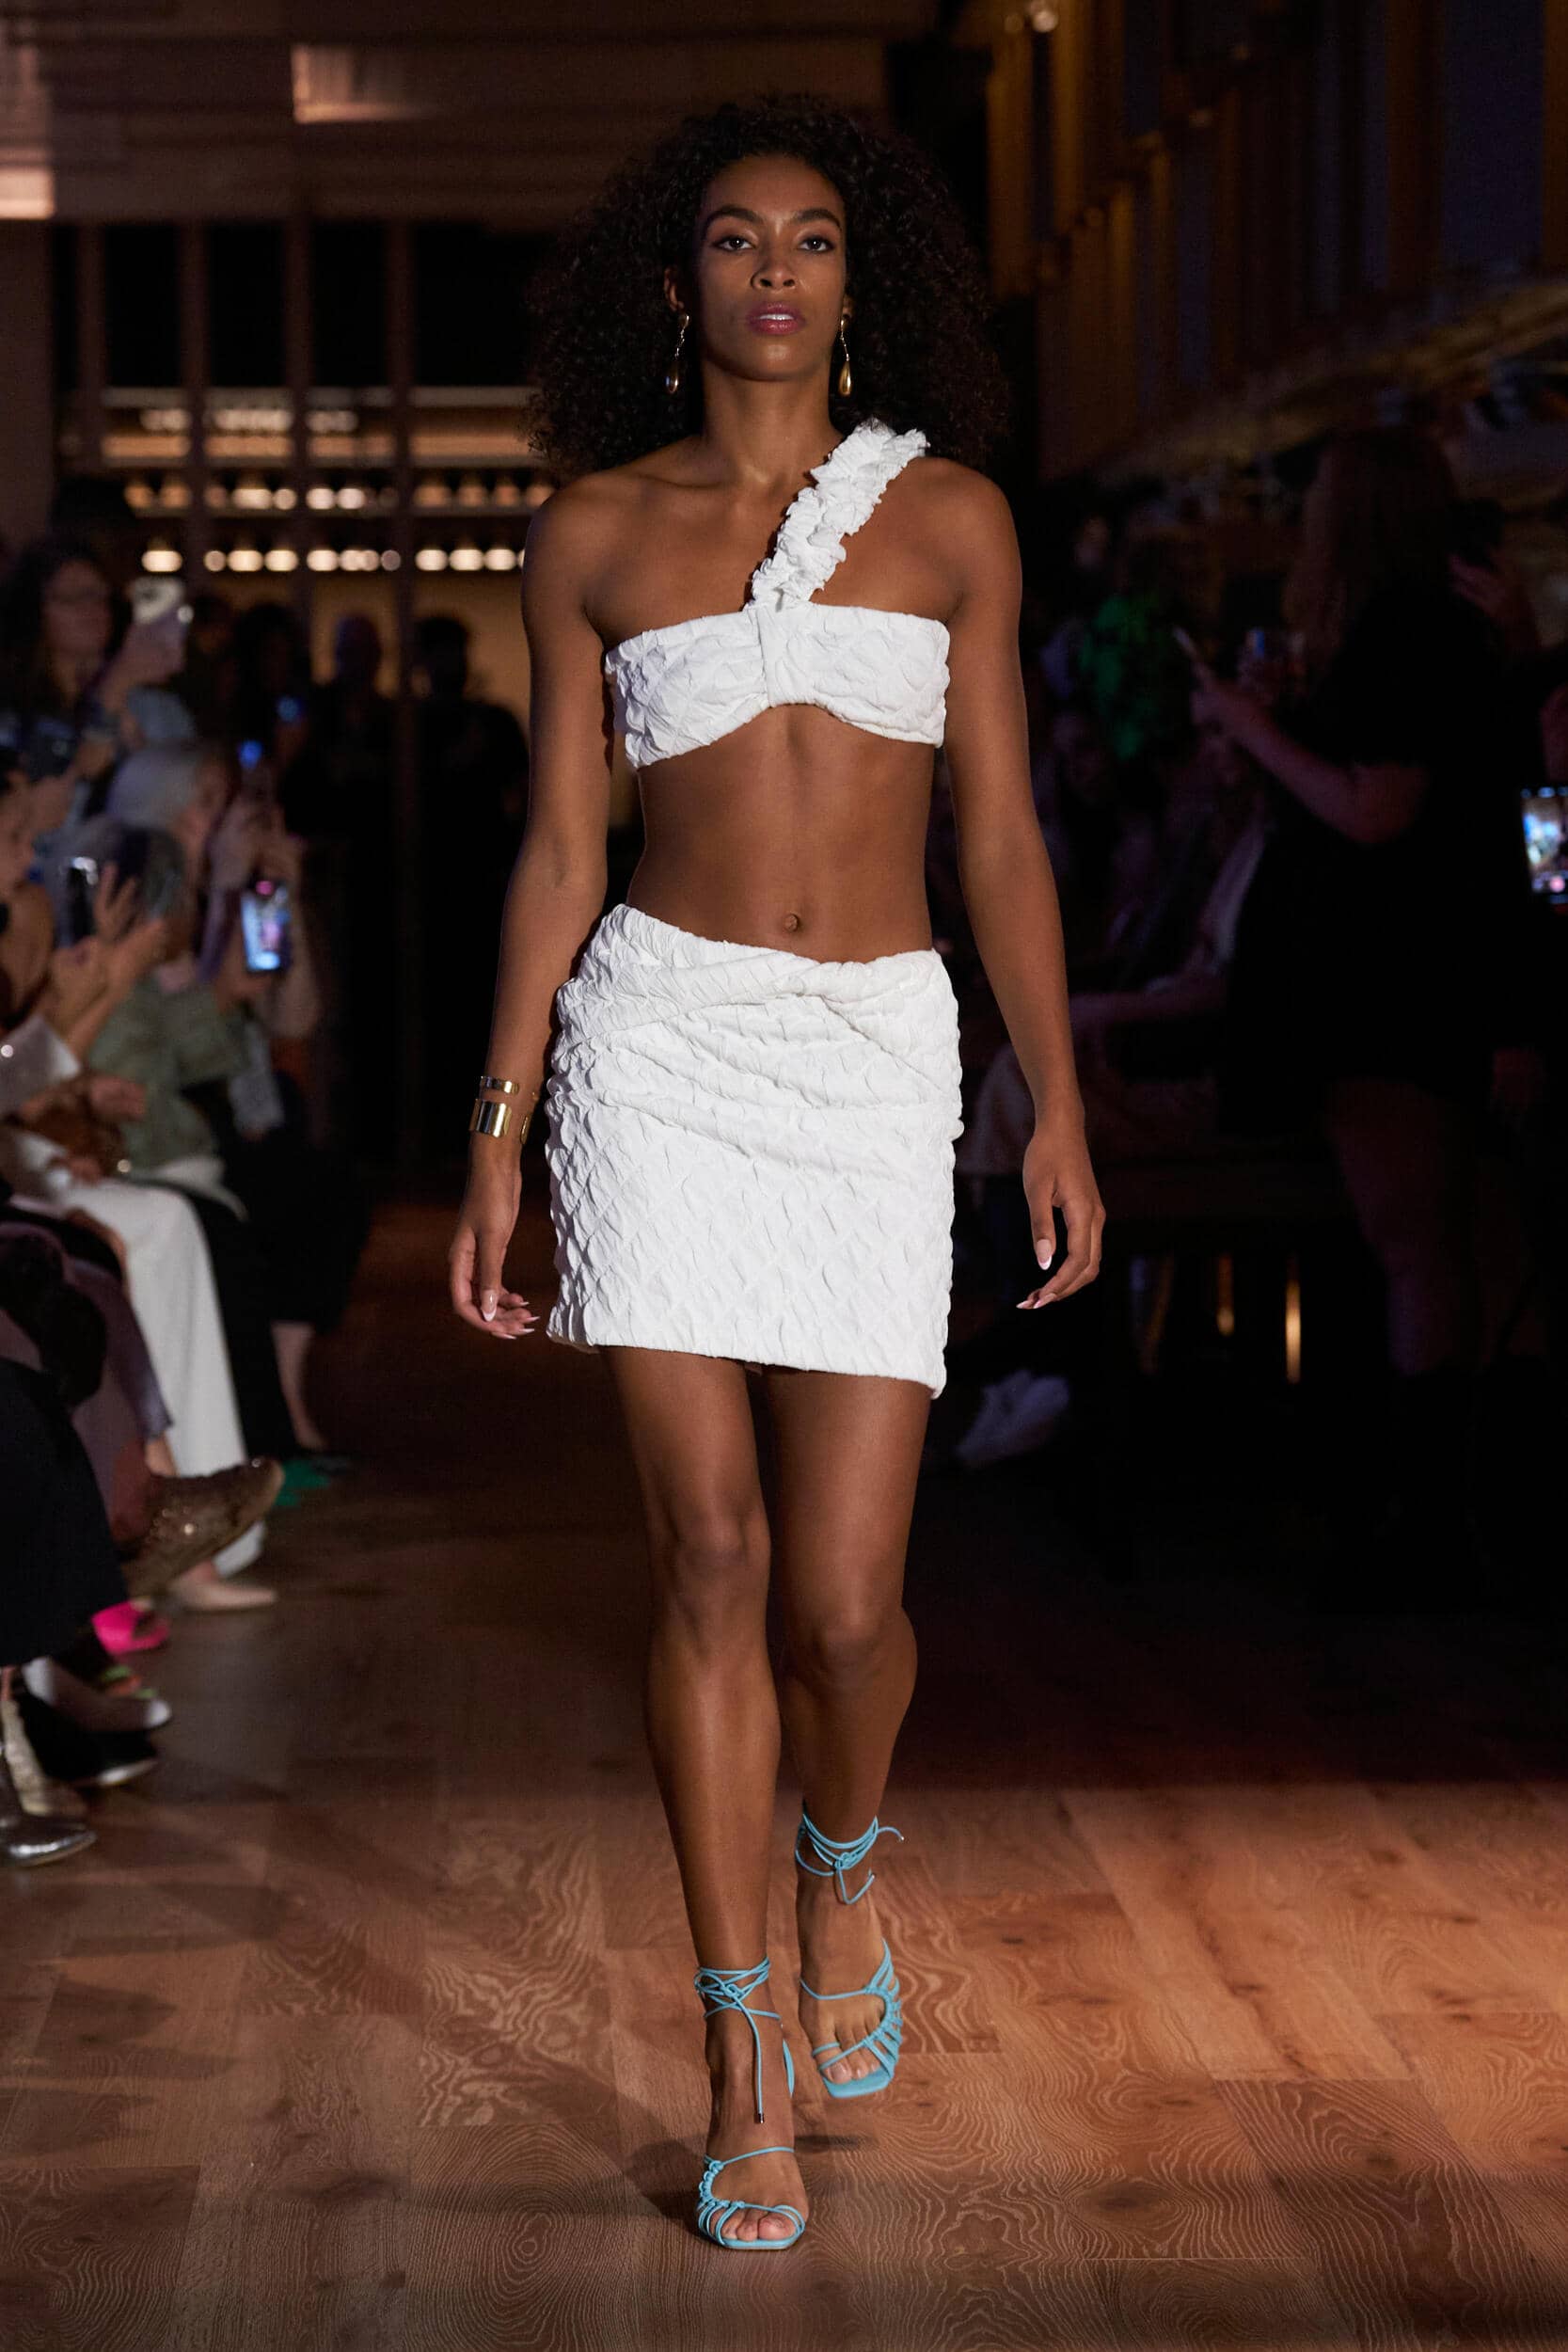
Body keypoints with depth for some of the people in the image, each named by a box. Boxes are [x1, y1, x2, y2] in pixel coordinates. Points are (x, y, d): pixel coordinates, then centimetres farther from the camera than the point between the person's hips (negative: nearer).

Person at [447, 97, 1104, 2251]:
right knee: (710, 1559, -5)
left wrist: (1060, 1104, 0)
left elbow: (1001, 833, 7)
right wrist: (497, 1138, 3)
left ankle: (842, 1874, 32)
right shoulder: (596, 530, 6)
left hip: (881, 1063, 0)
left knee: (843, 1596, -4)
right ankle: (747, 2063, 8)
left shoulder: (949, 513, 7)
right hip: (664, 1042, 0)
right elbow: (560, 848, 7)